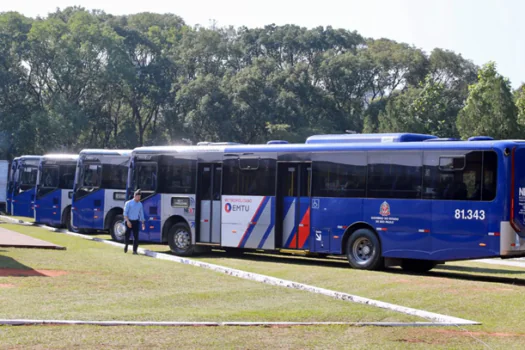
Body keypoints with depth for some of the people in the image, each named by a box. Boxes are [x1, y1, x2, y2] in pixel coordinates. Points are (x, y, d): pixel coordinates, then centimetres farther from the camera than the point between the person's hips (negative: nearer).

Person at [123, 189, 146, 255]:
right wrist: (127, 221, -20)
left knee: (136, 236, -4)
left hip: (136, 222, 3)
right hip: (129, 221, -3)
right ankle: (126, 246, 30)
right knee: (127, 235, 3)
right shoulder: (128, 203, -5)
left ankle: (134, 250, -1)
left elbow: (141, 214, 15)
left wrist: (143, 223, 10)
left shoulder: (140, 204, 9)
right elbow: (125, 213, -10)